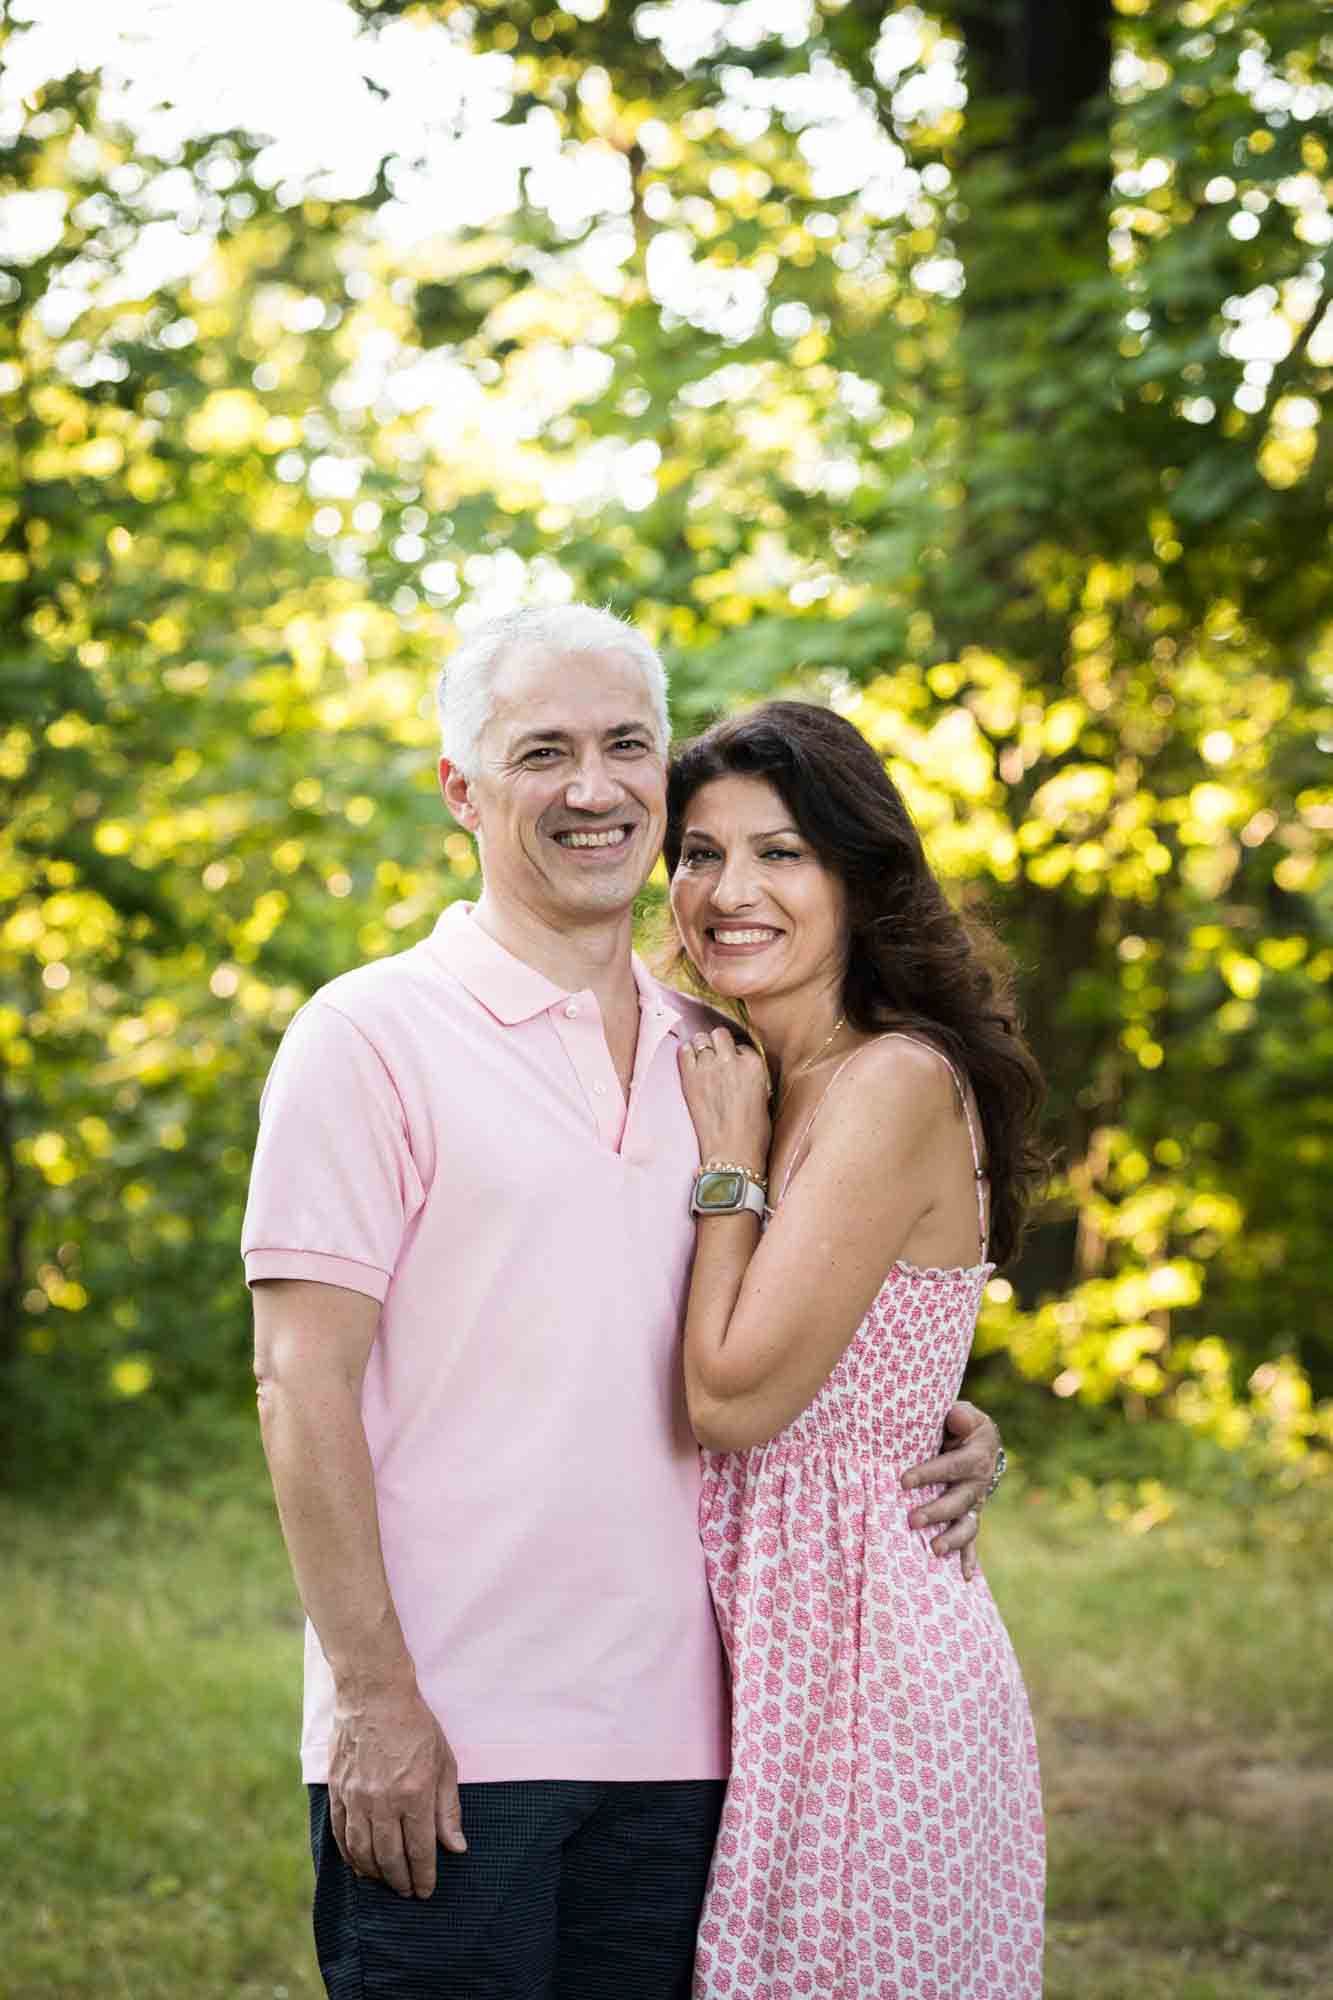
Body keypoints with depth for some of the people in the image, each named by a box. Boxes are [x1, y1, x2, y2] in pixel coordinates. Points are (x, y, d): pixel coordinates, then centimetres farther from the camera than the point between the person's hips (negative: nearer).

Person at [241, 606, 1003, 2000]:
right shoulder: (372, 1035, -2)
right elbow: (302, 1380, -8)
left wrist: (932, 1449, 3)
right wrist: (373, 1697, -14)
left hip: (674, 1735, 5)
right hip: (445, 1744, -5)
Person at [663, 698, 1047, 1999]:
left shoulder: (897, 1082, -15)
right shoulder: (776, 1090, 12)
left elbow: (734, 1394, -19)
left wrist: (728, 1163, -9)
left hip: (860, 1629, -9)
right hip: (768, 1642, 9)